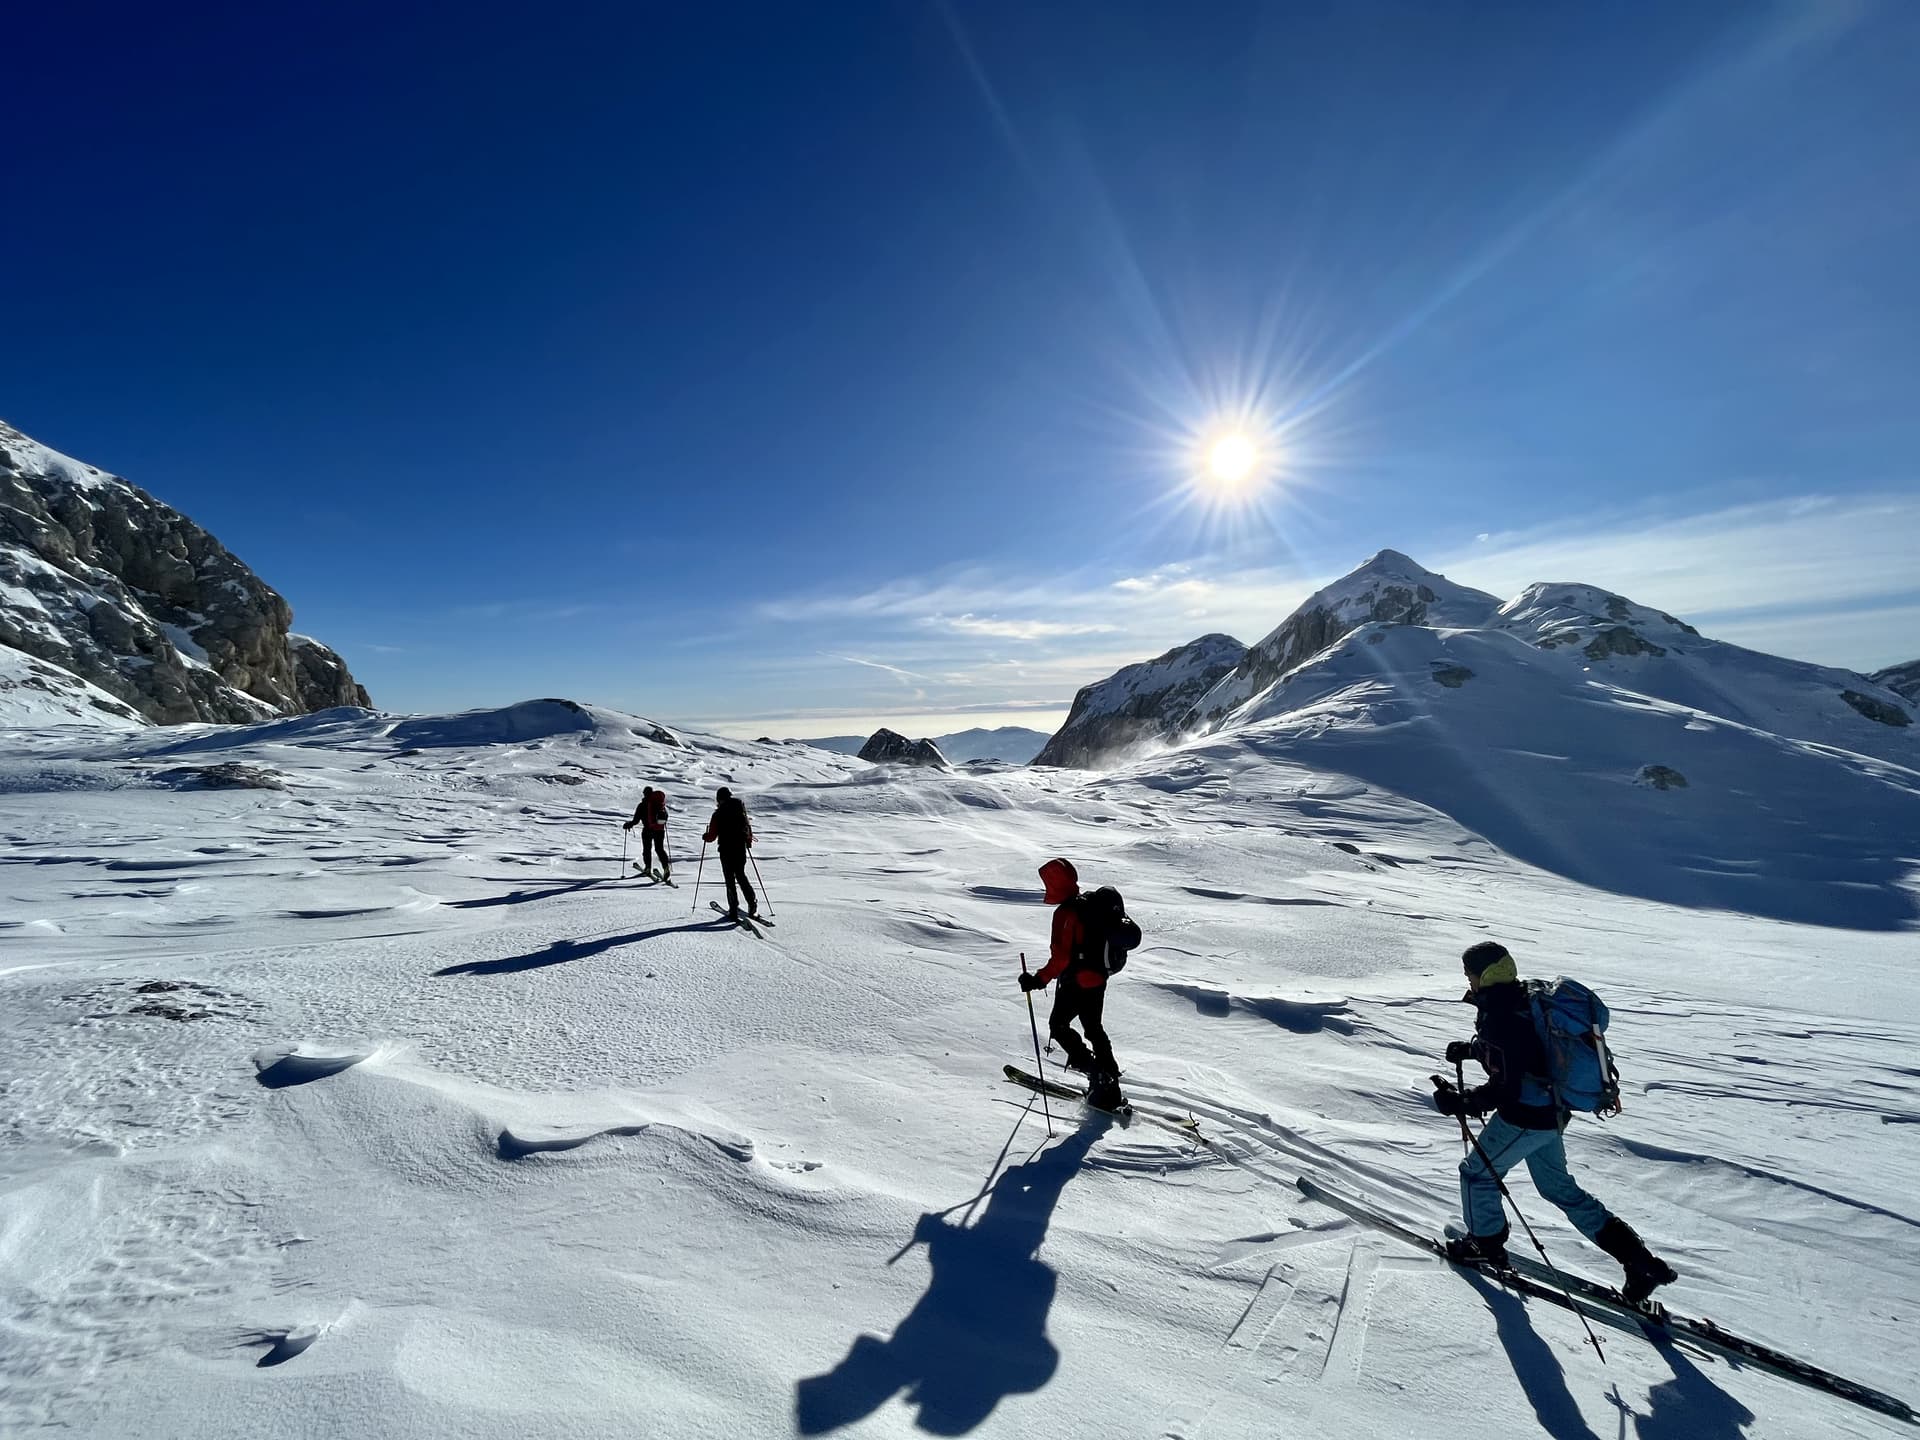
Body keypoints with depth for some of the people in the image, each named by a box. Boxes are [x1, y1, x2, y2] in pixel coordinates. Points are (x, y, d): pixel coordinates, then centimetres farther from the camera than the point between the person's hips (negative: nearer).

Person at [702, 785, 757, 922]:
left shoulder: (718, 814, -8)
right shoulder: (741, 810, 2)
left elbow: (712, 836, -6)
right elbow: (748, 826, 9)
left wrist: (705, 837, 17)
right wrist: (749, 841, 26)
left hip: (726, 850, -4)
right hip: (741, 849, 4)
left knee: (730, 880, 4)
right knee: (741, 876, 16)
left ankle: (733, 910, 3)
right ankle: (752, 904, 6)